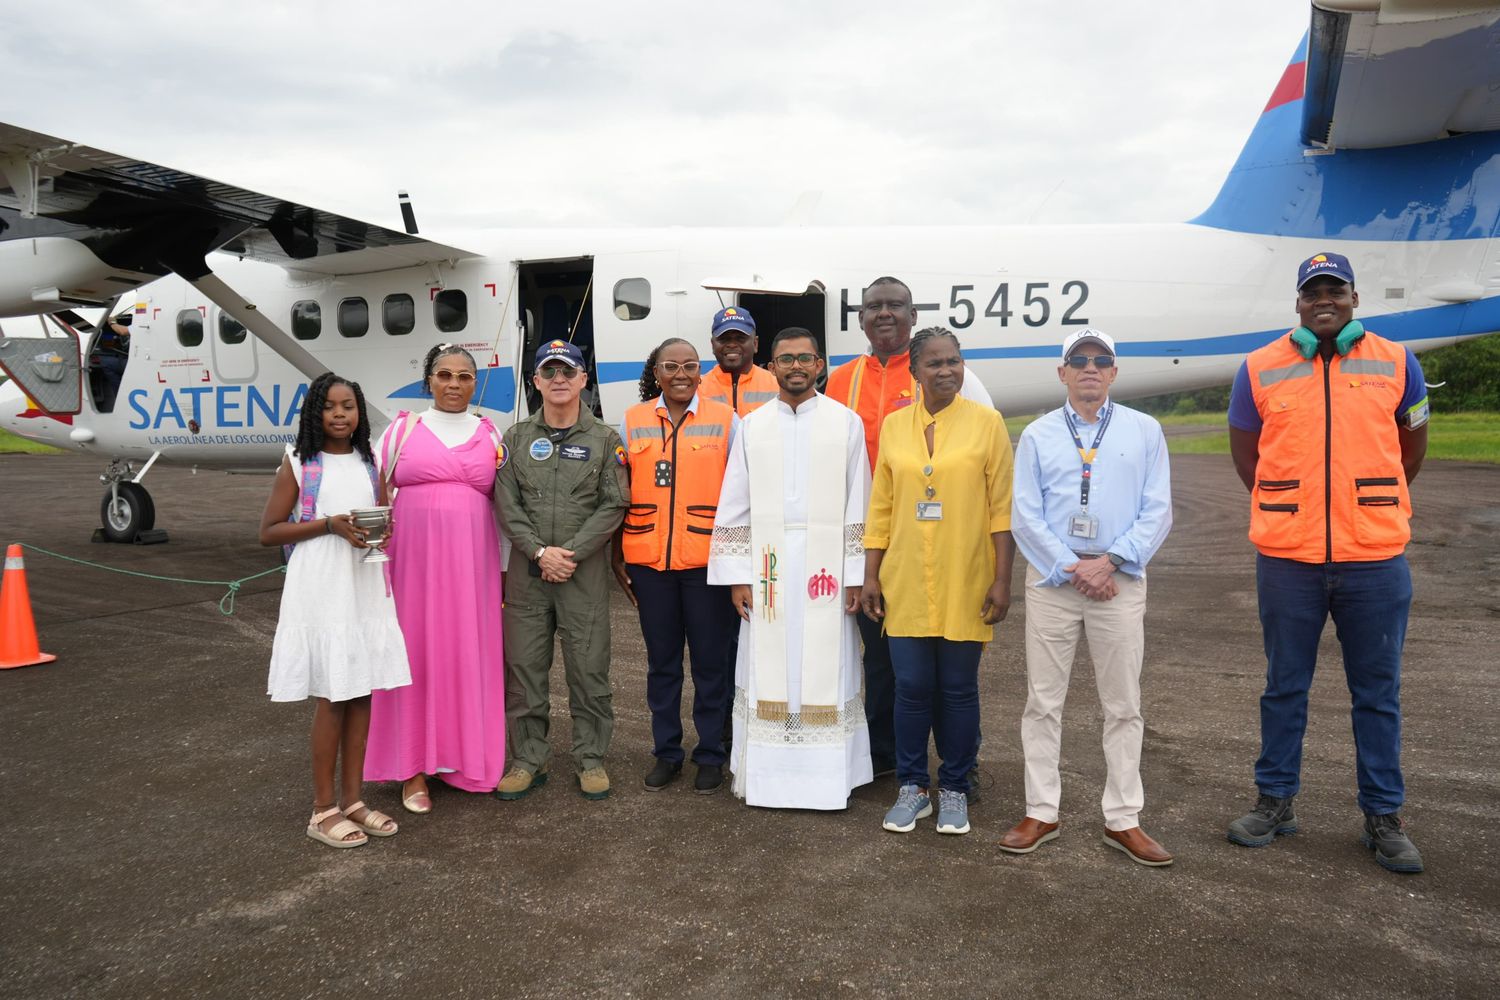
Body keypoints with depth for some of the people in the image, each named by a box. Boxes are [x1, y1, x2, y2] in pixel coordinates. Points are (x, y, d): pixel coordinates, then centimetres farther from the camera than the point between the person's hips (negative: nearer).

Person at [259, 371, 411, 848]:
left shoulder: (369, 465, 10)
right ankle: (323, 810, 12)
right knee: (333, 696, -1)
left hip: (366, 588, 5)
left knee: (363, 692, 7)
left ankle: (353, 799, 20)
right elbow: (269, 531, -4)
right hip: (321, 591, -4)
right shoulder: (298, 464, -2)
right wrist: (329, 525, -16)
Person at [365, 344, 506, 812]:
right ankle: (415, 767, 11)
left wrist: (506, 569, 7)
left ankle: (467, 757, 18)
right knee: (416, 654, 1)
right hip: (413, 560, -1)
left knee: (470, 655, 4)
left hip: (471, 563, 1)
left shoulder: (490, 434, 9)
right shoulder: (403, 429, 5)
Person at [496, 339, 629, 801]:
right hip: (527, 571, 2)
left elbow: (613, 505, -3)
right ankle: (528, 760, 19)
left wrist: (571, 552, -11)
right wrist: (541, 552, -10)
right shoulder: (517, 437, 8)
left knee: (589, 668, 2)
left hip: (585, 570, -2)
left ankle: (591, 759, 15)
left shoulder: (604, 438, 3)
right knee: (524, 667, 6)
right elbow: (507, 504, 2)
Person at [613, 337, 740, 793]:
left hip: (707, 561, -2)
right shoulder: (632, 422, 7)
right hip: (648, 561, 2)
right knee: (661, 661, 12)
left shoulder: (725, 420, 2)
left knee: (712, 661, 6)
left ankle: (711, 754, 20)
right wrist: (617, 557, 7)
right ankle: (666, 752, 25)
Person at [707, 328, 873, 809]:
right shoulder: (752, 427, 7)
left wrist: (857, 576, -2)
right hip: (767, 565, 1)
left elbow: (858, 506, 2)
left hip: (825, 564, -1)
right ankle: (768, 774, 15)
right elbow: (734, 507, 7)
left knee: (825, 667, 2)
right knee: (767, 666, 4)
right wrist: (737, 577, 1)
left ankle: (827, 776, 14)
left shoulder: (846, 423, 3)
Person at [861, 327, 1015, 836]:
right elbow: (880, 508, 9)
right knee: (911, 686, 6)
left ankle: (954, 789, 24)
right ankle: (912, 786, 23)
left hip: (965, 584, -2)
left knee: (958, 688, 7)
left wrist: (1002, 581, -7)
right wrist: (870, 575, 6)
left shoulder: (986, 422, -2)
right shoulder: (894, 425, 6)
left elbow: (1002, 508, -3)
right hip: (905, 583, 2)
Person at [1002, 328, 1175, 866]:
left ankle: (1123, 820, 17)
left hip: (1120, 580, 0)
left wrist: (1109, 562, -11)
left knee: (1122, 705, 6)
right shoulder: (1038, 435, 6)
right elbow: (1025, 516, 0)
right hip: (1051, 580, 0)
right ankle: (1041, 814, 15)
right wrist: (1072, 569, -9)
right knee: (1043, 702, 4)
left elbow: (1157, 512, 0)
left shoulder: (1144, 431, 6)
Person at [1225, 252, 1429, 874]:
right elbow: (1244, 452, 11)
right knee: (1285, 688, 11)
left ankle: (1384, 815, 23)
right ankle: (1275, 801, 25)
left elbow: (1411, 445, 16)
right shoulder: (1260, 369, 2)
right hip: (1286, 560, 0)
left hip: (1376, 559, 0)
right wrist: (1289, 509, 10)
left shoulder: (1396, 363, 5)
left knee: (1378, 692, 9)